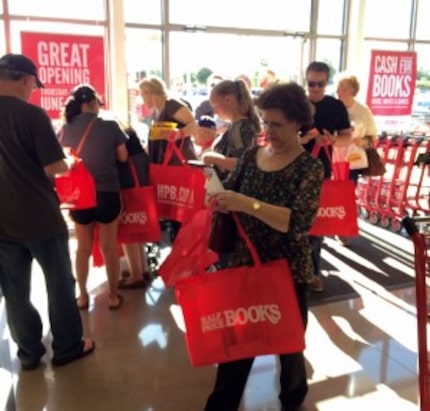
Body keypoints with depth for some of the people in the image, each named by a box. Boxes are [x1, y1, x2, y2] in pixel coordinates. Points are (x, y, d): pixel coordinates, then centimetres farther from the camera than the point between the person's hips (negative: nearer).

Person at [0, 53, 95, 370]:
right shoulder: (32, 115, -16)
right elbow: (54, 168, -18)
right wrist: (69, 163, 2)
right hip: (40, 217, -5)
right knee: (59, 283, 12)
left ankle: (29, 352, 29)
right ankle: (68, 347, 25)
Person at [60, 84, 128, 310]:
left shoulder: (65, 129, -3)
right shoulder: (110, 126, -11)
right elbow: (123, 157, 0)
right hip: (107, 193, -2)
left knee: (83, 248, 15)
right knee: (109, 247, 10)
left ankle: (82, 296, 26)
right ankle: (113, 296, 20)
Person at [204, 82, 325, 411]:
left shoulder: (310, 167, -13)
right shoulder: (251, 157, 1)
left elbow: (298, 222, -26)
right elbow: (227, 196, 8)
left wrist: (248, 204, -35)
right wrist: (217, 200, -15)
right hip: (244, 265, 3)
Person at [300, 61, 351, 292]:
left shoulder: (336, 107, 2)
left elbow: (347, 138, 5)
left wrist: (333, 140, -17)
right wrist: (301, 138, -22)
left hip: (321, 171, 1)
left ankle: (313, 271, 19)